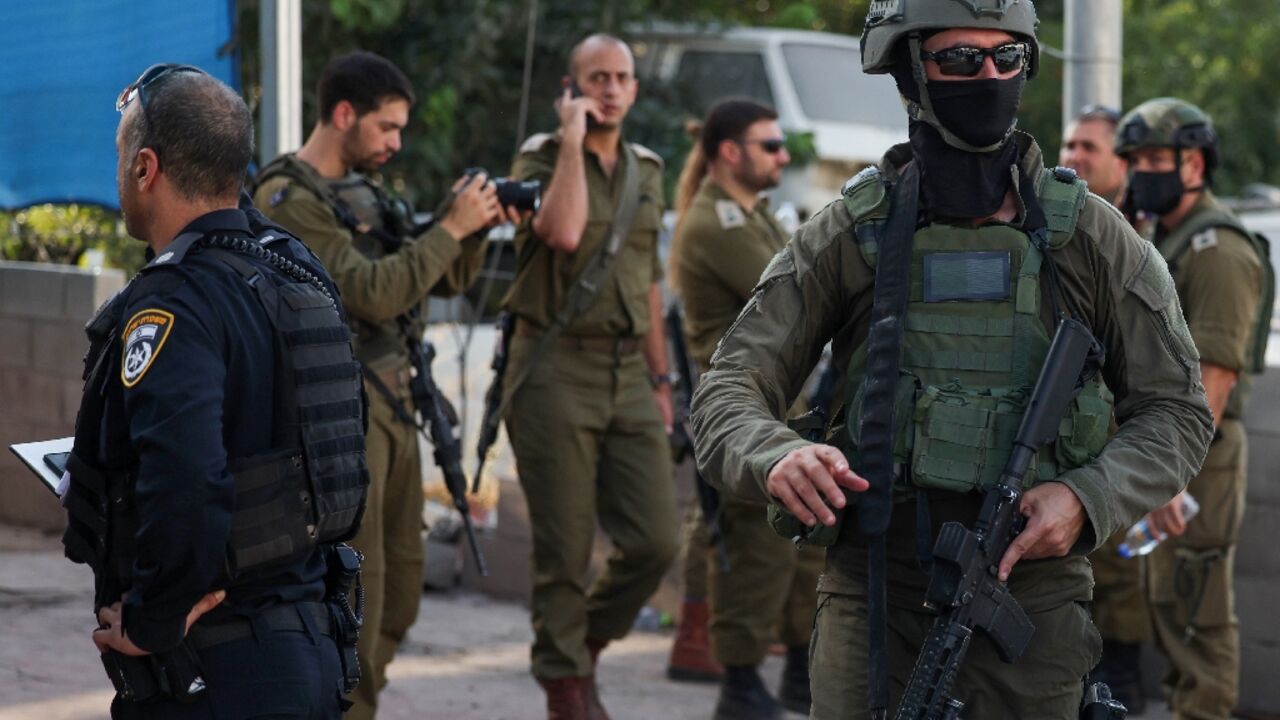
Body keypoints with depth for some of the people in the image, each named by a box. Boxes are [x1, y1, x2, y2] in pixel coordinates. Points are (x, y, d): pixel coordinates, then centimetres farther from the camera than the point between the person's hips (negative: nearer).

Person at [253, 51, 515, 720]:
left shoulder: (362, 190, 15)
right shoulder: (288, 199, -13)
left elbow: (445, 281, 18)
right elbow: (373, 293, -22)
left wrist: (474, 228, 0)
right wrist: (450, 227, -17)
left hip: (390, 405, 9)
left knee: (399, 590, 12)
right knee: (354, 596, -9)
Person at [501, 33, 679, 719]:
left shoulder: (646, 172, 15)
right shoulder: (539, 160, -3)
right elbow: (563, 232, -24)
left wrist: (660, 378, 20)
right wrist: (573, 140, -17)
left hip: (628, 373, 5)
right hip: (556, 370, -5)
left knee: (654, 541, -2)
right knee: (565, 550, -2)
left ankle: (582, 643, 22)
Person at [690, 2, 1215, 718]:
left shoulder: (1090, 236, 2)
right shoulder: (849, 236, 2)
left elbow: (1177, 410, 5)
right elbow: (729, 391, 1)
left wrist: (1087, 499, -13)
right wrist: (775, 456, -22)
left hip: (1031, 598, 0)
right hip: (874, 599, 0)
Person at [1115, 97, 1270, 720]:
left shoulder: (1217, 249, -15)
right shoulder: (1166, 242, 18)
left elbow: (1215, 374, -21)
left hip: (1195, 457, -10)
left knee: (1197, 612, -7)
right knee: (1167, 603, 14)